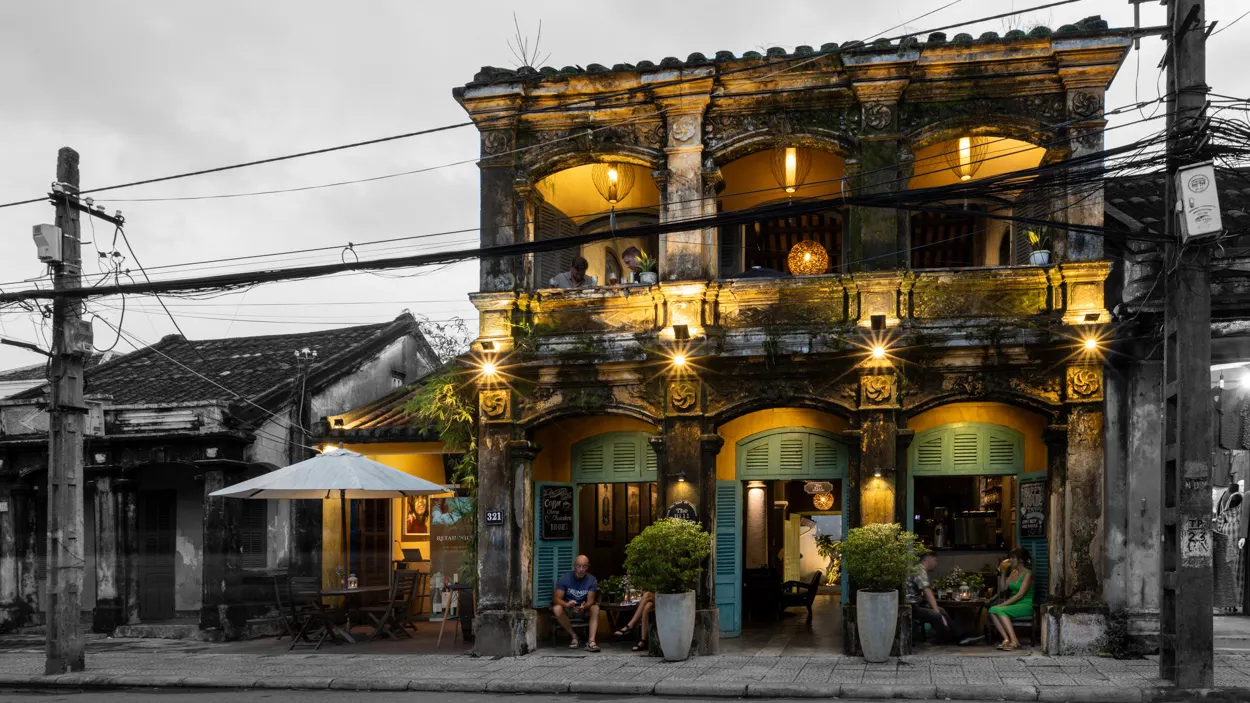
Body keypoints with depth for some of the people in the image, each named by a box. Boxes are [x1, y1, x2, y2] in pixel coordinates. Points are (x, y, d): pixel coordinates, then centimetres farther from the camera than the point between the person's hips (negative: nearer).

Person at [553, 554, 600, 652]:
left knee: (595, 608, -29)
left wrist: (584, 607, -41)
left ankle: (591, 641, -38)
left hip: (583, 608, 1)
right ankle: (573, 636, -18)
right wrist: (567, 604, -42)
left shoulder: (591, 580, -7)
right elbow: (557, 599, -19)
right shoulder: (564, 578, -11)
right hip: (567, 608, -1)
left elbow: (590, 600, -16)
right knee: (557, 609, -33)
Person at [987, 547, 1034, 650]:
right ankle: (1006, 639, -30)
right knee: (992, 610, -22)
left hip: (1026, 606, -7)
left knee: (1001, 610, -32)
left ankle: (1014, 642, -34)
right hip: (1014, 605, 7)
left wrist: (1003, 604, -20)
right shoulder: (1013, 573, 17)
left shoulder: (1028, 574, -7)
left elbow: (1020, 594, -16)